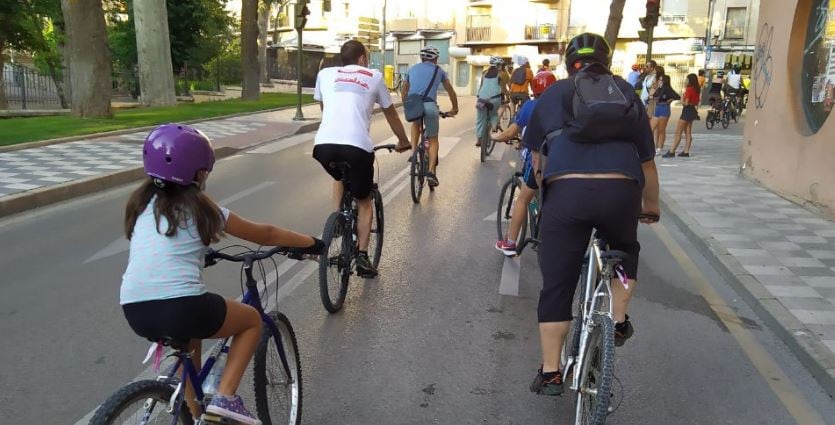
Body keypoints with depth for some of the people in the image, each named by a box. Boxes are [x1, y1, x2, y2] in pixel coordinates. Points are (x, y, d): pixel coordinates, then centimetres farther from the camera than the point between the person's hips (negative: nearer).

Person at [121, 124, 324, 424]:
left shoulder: (141, 203, 17)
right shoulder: (200, 207, 5)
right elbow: (265, 235, 12)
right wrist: (311, 242, 24)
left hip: (134, 310, 6)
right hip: (181, 306, -6)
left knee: (190, 336, 37)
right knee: (253, 320, 19)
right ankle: (225, 397, 7)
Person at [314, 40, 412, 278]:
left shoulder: (325, 74, 22)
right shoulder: (374, 77, 19)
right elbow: (391, 114, 28)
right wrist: (403, 142, 43)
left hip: (324, 145, 2)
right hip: (357, 147, -2)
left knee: (339, 177, 37)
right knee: (364, 202, 18)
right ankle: (362, 257, 9)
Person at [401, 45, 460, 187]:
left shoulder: (412, 69, 25)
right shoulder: (439, 70, 21)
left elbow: (404, 92, 32)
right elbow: (451, 91, 30)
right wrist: (455, 109, 43)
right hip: (429, 106, -2)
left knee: (416, 124, 36)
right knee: (433, 140, 14)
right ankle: (431, 172, -1)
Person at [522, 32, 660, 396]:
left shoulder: (552, 95, 22)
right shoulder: (625, 93, 22)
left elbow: (534, 154, 27)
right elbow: (647, 160, 24)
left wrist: (536, 193, 43)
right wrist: (651, 205, 39)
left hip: (565, 192, -1)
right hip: (621, 191, 1)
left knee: (556, 285, 10)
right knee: (625, 250, 34)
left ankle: (550, 373, 16)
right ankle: (619, 321, 25)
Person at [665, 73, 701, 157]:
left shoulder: (689, 89, -16)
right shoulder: (697, 90, 9)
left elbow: (686, 103, -18)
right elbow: (697, 102, 13)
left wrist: (682, 100, -2)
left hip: (687, 111, -9)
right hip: (693, 110, 9)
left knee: (678, 132, -6)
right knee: (688, 133, 9)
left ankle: (672, 152, -6)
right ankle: (686, 151, 9)